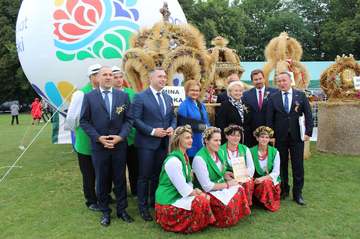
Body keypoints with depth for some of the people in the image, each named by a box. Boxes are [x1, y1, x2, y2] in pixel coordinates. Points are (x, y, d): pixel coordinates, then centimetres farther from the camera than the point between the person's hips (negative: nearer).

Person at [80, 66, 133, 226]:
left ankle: (121, 209, 27)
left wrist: (120, 136, -12)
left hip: (119, 145, 1)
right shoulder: (89, 97, 0)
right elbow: (84, 121, -2)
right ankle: (105, 211, 27)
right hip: (99, 146, -1)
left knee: (120, 179, 11)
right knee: (102, 180, 11)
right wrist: (98, 138, -13)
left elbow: (128, 119, 2)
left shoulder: (123, 96, 4)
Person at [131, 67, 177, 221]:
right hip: (146, 142, -6)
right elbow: (136, 119, -12)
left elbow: (173, 117, 16)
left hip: (163, 142, 6)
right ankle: (143, 206, 17)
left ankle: (155, 201, 31)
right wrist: (152, 131, -19)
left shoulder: (168, 98, 12)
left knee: (158, 174, 15)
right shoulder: (140, 97, -7)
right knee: (145, 176, 3)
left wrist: (172, 128, -4)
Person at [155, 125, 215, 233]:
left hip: (178, 196, 9)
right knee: (202, 202, -22)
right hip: (168, 204, -9)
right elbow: (185, 190, -22)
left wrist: (197, 191, -8)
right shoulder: (173, 161, -23)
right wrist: (198, 193, -9)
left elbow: (188, 183, 9)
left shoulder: (184, 156, 7)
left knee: (206, 197, -1)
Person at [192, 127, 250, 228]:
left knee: (241, 191, -18)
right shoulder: (199, 159, -20)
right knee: (230, 204, -27)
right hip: (210, 192, -7)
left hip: (222, 186, 7)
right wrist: (227, 185, -14)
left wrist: (230, 180, -5)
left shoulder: (220, 152, 5)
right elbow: (207, 186, -19)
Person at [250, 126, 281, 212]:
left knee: (266, 183, -32)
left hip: (271, 180, 0)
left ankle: (269, 203, -4)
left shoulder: (275, 152, -2)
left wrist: (263, 178, -20)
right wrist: (255, 179, -21)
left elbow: (276, 172, -5)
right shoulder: (251, 151, -3)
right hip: (256, 182, 0)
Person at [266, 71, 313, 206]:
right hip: (279, 137, 0)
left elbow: (308, 115, 1)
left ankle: (297, 193, 19)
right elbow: (269, 119, 1)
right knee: (281, 165, 11)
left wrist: (308, 132, -7)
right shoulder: (273, 98, 2)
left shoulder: (301, 96, 2)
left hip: (297, 136, 0)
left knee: (298, 166, 5)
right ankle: (283, 190, 27)